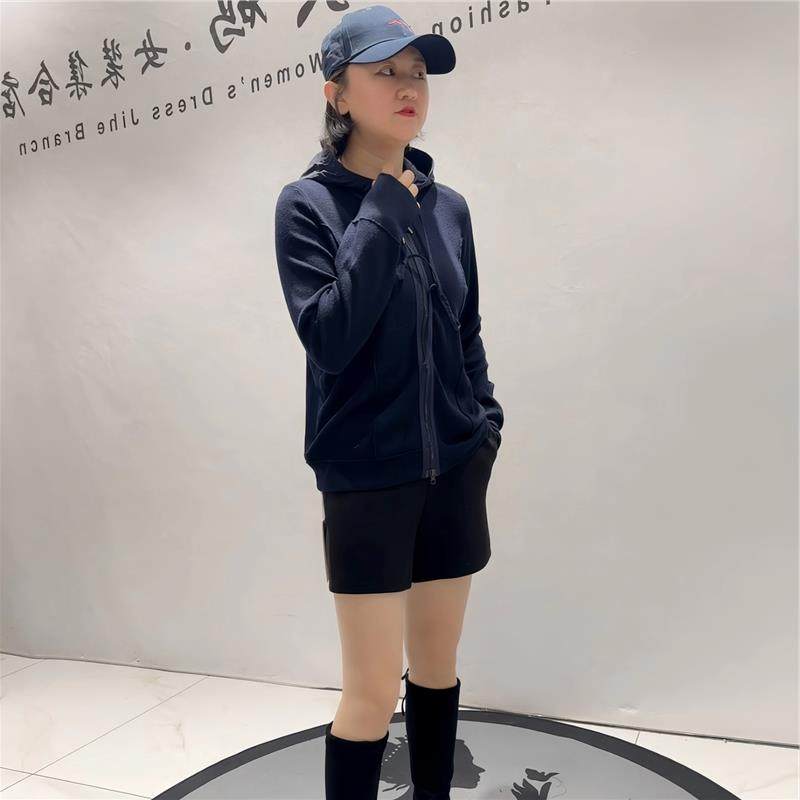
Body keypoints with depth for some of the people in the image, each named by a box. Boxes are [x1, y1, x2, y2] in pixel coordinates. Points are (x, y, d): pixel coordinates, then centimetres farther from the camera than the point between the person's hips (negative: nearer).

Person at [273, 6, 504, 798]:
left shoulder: (447, 205, 6)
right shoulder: (307, 204, -7)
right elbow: (330, 336, -19)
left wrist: (486, 422, 7)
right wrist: (383, 213, -17)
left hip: (453, 471, 5)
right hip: (366, 478, -4)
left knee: (437, 665, 17)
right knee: (373, 688, 1)